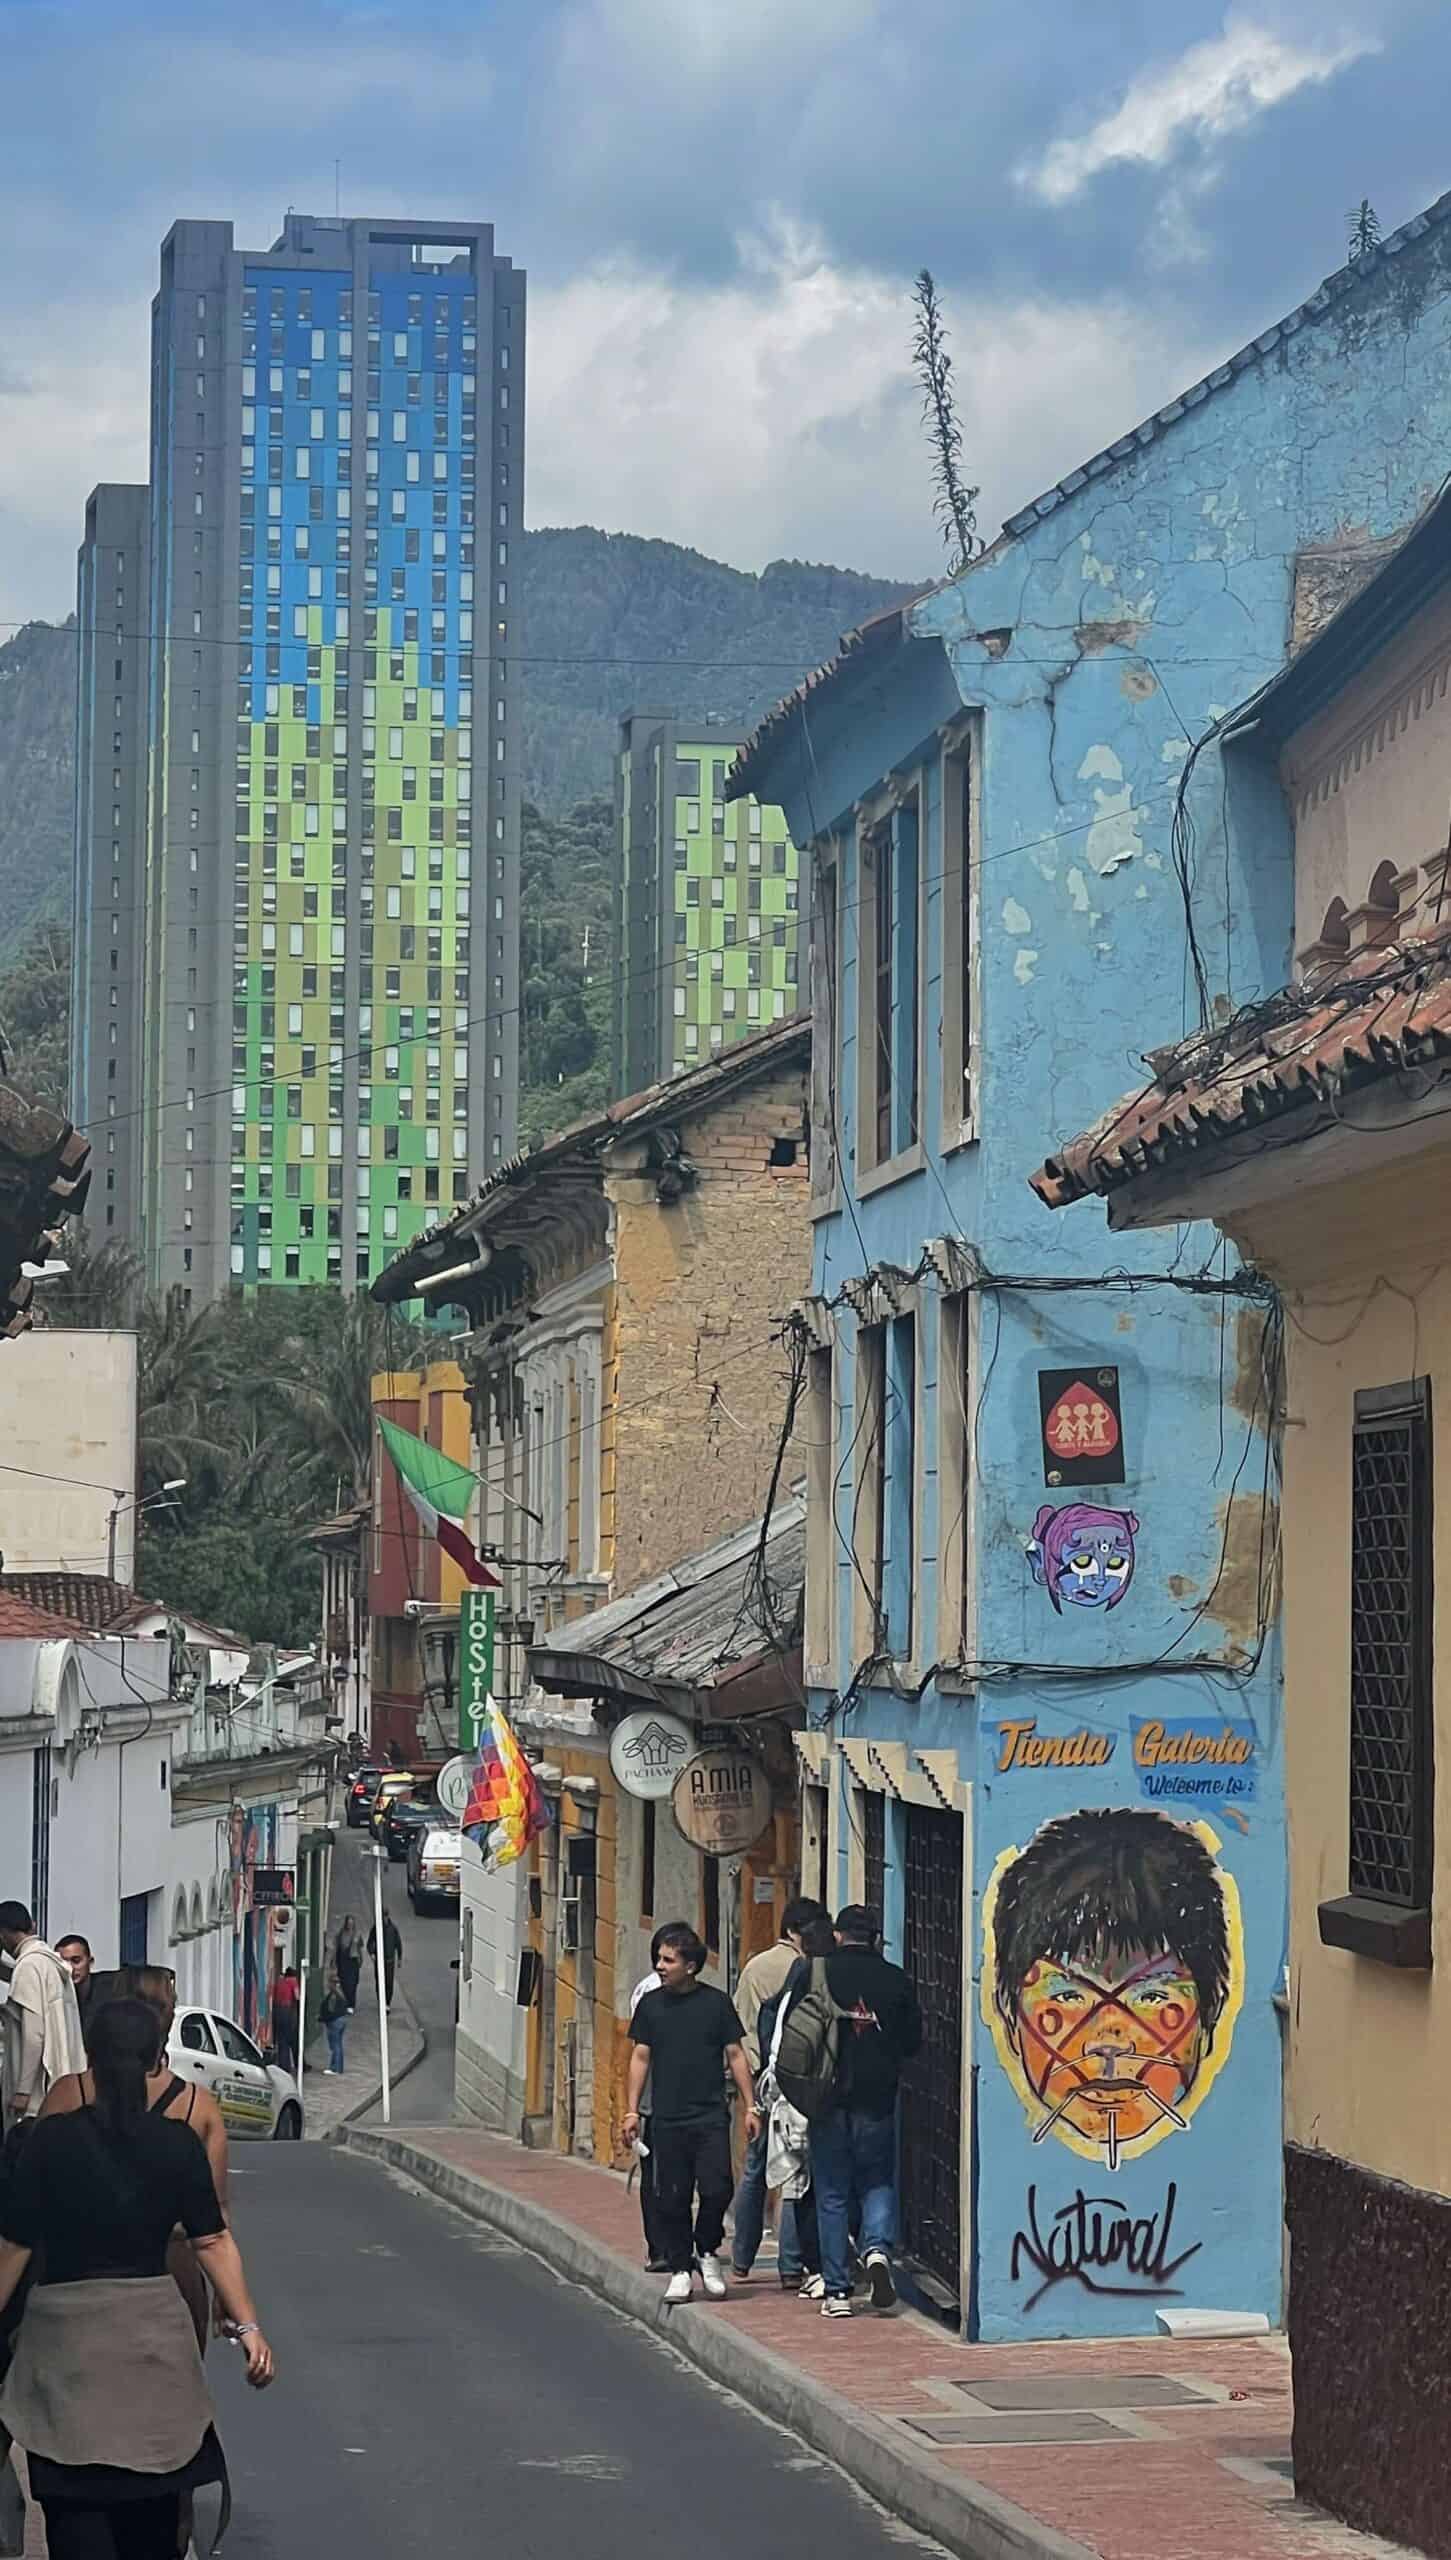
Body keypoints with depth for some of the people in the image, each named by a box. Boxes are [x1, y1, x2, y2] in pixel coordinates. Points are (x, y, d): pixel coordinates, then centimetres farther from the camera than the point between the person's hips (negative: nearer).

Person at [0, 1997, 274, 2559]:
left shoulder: (51, 2140, -7)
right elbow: (213, 2241, -5)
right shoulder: (177, 2143, -2)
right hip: (154, 2332, 2)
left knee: (77, 2510, -2)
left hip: (67, 2333, -2)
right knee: (152, 2504, 16)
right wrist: (247, 2325, -2)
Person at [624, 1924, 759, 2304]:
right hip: (667, 2119, 2)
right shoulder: (651, 2004, 6)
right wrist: (633, 2110, 5)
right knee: (672, 2199, 2)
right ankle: (680, 2270, 13)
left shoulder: (716, 2002, 1)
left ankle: (707, 2252, 13)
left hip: (711, 2116, -2)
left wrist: (750, 2107, 2)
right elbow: (640, 2057, 10)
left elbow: (736, 2055, 5)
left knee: (716, 2189, -11)